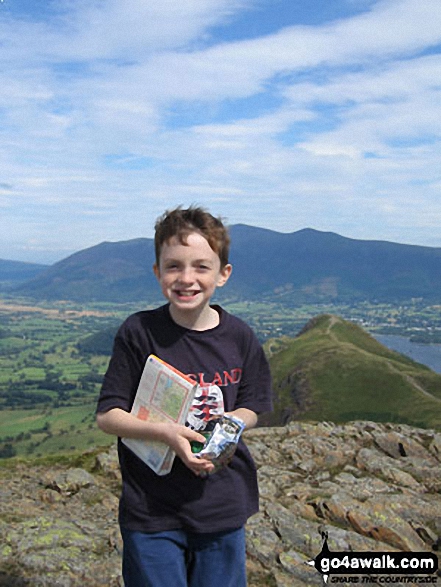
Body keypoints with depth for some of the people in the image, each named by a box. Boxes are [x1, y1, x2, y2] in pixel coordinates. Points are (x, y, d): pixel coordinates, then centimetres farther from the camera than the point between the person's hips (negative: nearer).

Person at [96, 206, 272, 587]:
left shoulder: (239, 338, -6)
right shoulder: (139, 332, -13)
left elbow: (250, 409, 5)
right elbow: (107, 416, -11)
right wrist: (165, 432, -26)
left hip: (223, 508, 2)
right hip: (151, 510, -2)